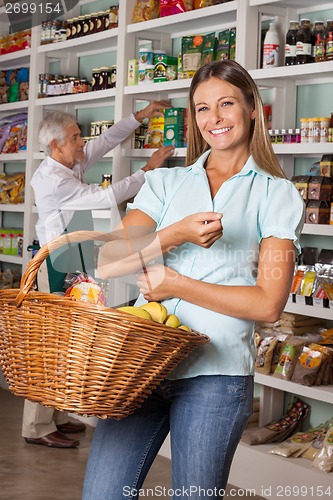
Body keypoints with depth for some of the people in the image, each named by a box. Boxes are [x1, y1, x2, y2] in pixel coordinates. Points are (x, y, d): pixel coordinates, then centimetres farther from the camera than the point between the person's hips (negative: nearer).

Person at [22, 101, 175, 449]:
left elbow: (107, 140, 22)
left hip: (72, 264, 10)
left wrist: (140, 116, 14)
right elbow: (107, 197, -20)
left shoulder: (72, 165, 10)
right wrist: (149, 169, -12)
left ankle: (56, 416, 21)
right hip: (54, 266, -10)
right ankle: (37, 427, -2)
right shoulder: (51, 180, -19)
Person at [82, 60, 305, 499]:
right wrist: (178, 234, -16)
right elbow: (110, 261, 0)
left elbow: (268, 303, -4)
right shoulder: (165, 183, 15)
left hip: (214, 371, -2)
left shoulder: (277, 195, 7)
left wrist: (176, 285, -7)